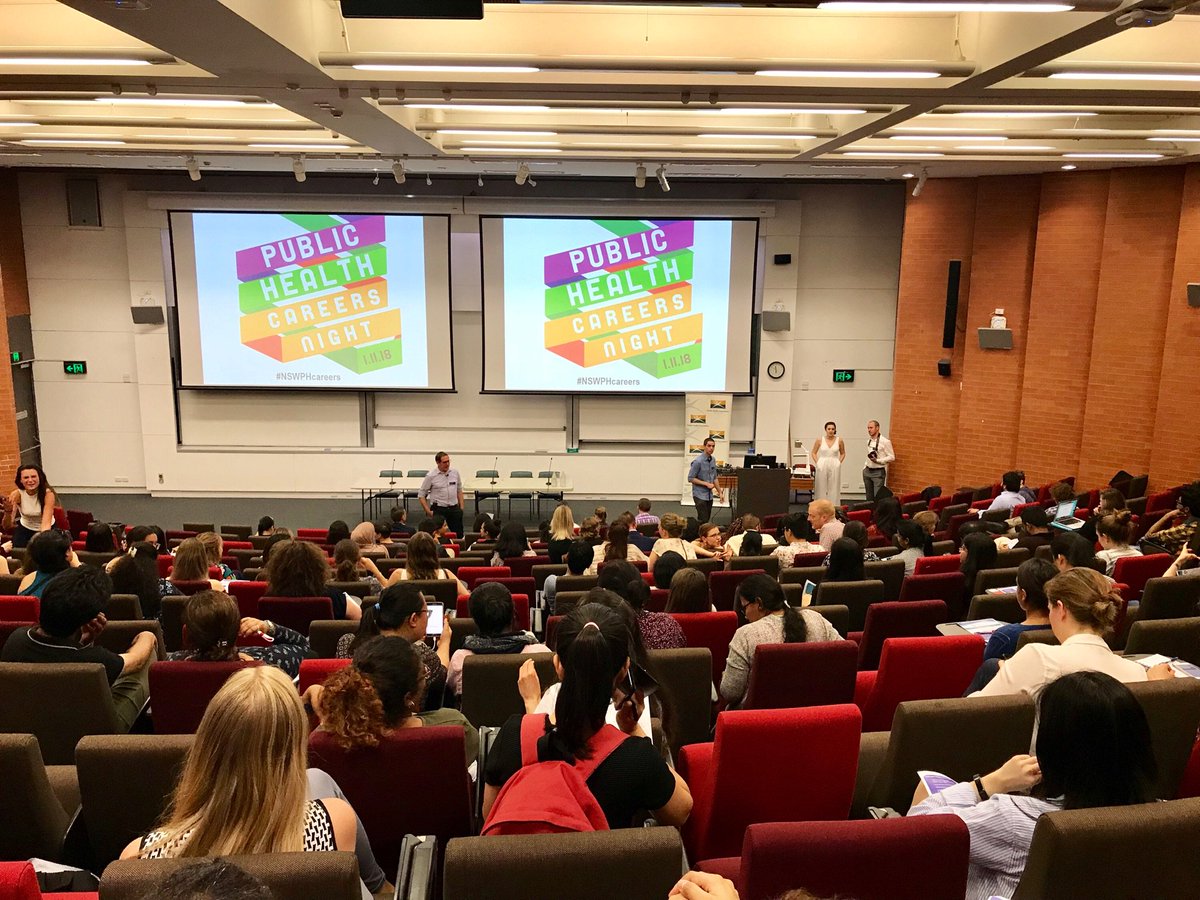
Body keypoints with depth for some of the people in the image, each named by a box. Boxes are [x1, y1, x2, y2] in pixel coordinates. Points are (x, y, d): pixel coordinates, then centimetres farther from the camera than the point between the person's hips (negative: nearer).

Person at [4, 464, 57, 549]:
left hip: (47, 529, -1)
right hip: (25, 529, 1)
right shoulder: (16, 495, -20)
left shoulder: (48, 493, -26)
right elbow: (7, 526, -24)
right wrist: (8, 512, -45)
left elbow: (46, 522, -35)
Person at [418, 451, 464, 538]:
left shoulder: (455, 472, 5)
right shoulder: (431, 476, -6)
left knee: (459, 534, 2)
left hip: (454, 508, 3)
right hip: (438, 510, -3)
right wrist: (428, 511, -7)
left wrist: (461, 507, 8)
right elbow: (421, 495, -2)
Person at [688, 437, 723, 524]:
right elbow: (690, 478, -14)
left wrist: (720, 492, 15)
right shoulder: (698, 461, -15)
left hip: (709, 495, 7)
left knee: (707, 519, 9)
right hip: (700, 495, -7)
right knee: (703, 520, -11)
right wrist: (706, 484, -16)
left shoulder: (713, 460, 8)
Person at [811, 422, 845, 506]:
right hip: (822, 467, 0)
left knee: (833, 488, 1)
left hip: (834, 467, 1)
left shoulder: (839, 440, 3)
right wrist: (817, 463, 0)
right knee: (821, 488, 0)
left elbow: (843, 453, 15)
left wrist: (839, 462, 3)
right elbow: (814, 453, 10)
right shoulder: (819, 440, 1)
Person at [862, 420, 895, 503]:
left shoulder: (885, 441, -10)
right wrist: (865, 467, 12)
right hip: (868, 471, 7)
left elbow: (892, 457, -10)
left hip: (878, 472, -7)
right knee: (869, 498, 10)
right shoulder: (868, 441, 12)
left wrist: (878, 460, -19)